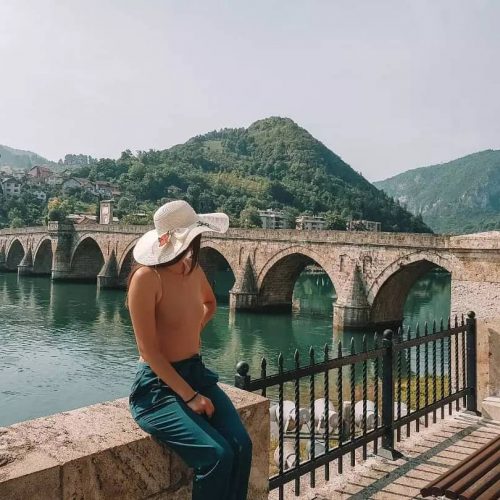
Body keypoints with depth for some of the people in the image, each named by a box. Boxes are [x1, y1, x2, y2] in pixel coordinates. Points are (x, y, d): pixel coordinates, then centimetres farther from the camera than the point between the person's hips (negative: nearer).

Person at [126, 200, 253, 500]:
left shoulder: (193, 269, 3)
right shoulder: (147, 277, -19)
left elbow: (210, 303, 27)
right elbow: (149, 351, -19)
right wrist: (190, 396, -20)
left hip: (197, 372, 7)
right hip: (158, 385, -6)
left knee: (241, 446, -14)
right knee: (217, 456, -22)